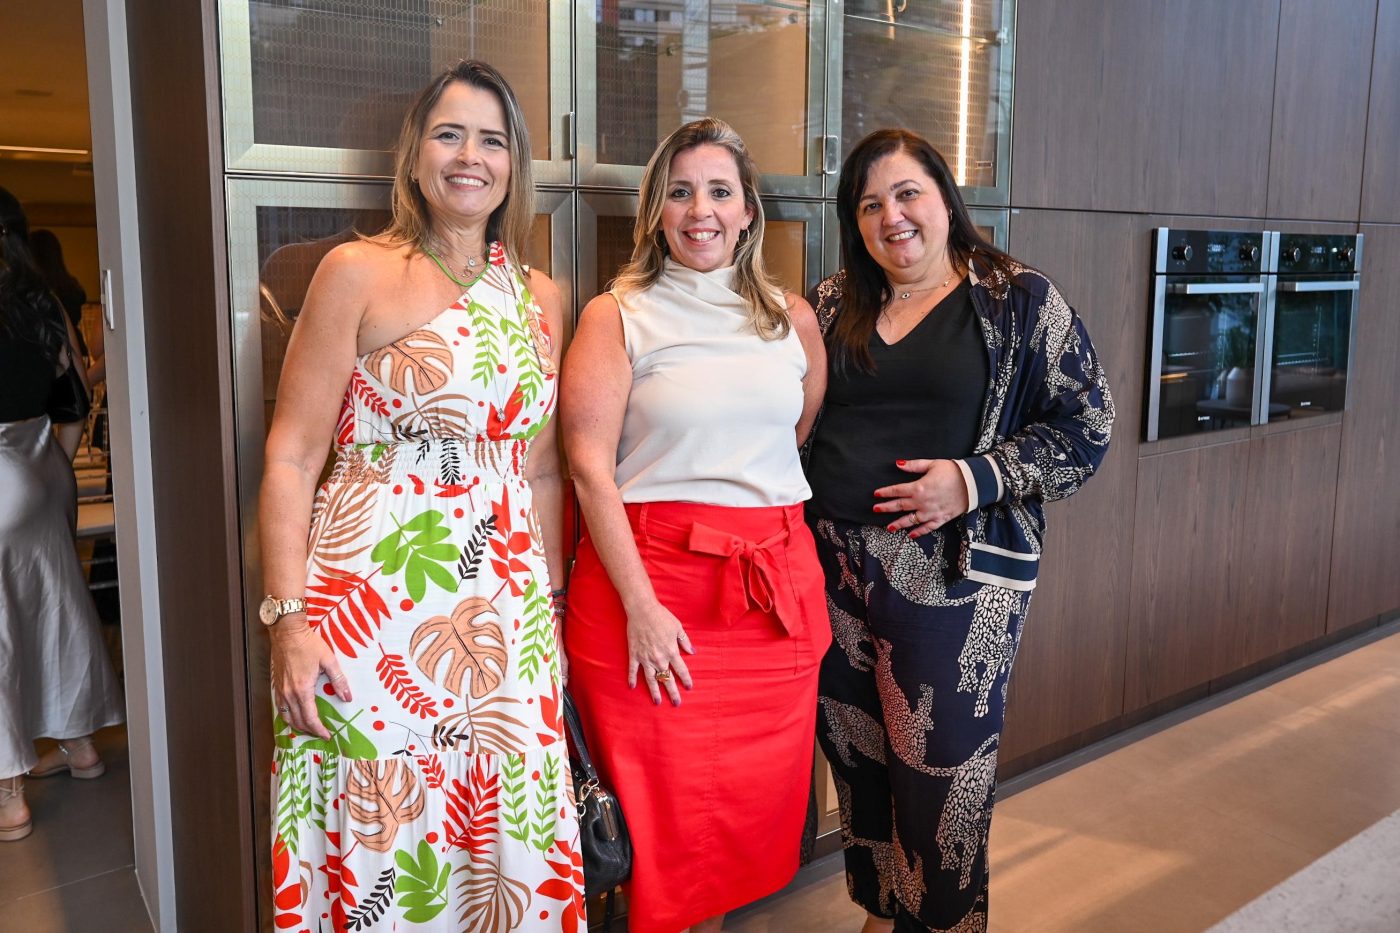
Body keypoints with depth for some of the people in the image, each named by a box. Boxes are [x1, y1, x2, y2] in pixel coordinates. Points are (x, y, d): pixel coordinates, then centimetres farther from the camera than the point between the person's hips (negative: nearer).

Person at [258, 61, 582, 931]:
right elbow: (292, 457, -6)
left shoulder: (541, 297, 10)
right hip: (375, 599, -4)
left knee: (508, 840, 11)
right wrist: (289, 620, -12)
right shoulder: (358, 272, -3)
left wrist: (550, 601, 11)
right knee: (382, 842, 6)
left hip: (508, 610, 4)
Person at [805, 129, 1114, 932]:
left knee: (944, 774, 3)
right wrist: (802, 529, 2)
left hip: (957, 574, -4)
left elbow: (1085, 428, -3)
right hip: (838, 566, 4)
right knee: (857, 763, 13)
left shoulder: (1021, 299, -1)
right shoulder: (834, 305, 11)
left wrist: (975, 480, -15)